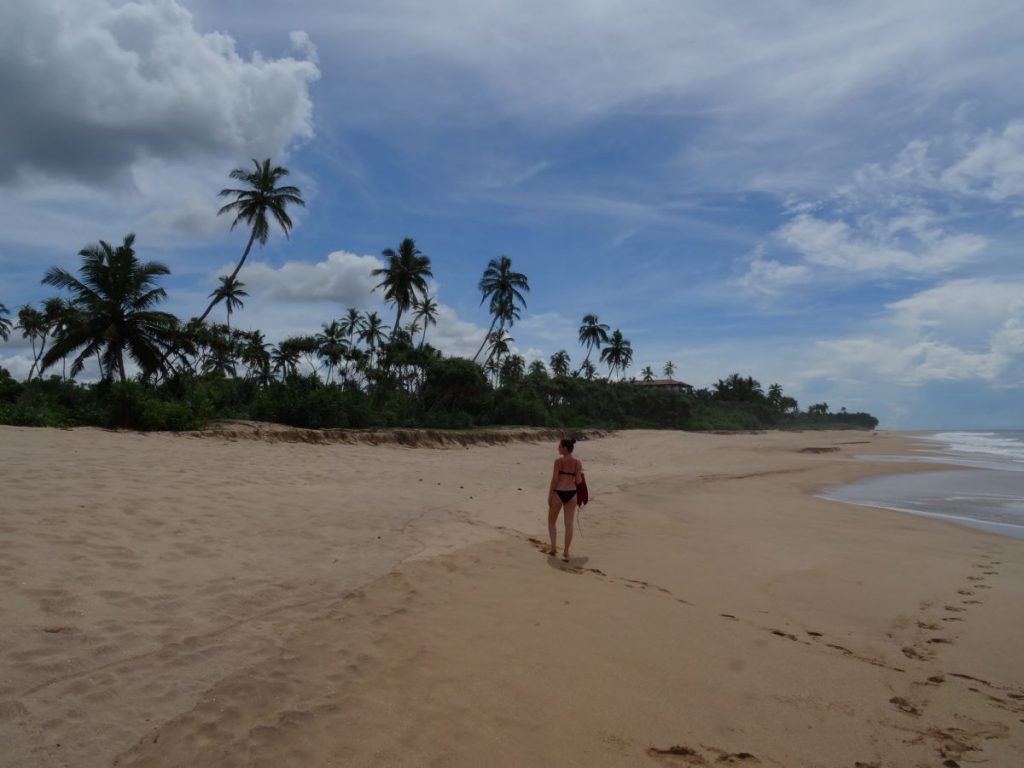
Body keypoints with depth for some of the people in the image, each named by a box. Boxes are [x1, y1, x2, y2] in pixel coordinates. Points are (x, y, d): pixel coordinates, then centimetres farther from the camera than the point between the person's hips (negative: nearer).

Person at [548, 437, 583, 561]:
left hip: (558, 493, -3)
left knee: (551, 521, 17)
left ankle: (553, 548, 15)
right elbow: (578, 481, -2)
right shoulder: (578, 462, 1)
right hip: (571, 494, 3)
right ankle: (566, 553, 6)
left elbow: (554, 479, -12)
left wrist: (549, 496, -5)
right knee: (569, 524, 6)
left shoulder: (559, 460, -11)